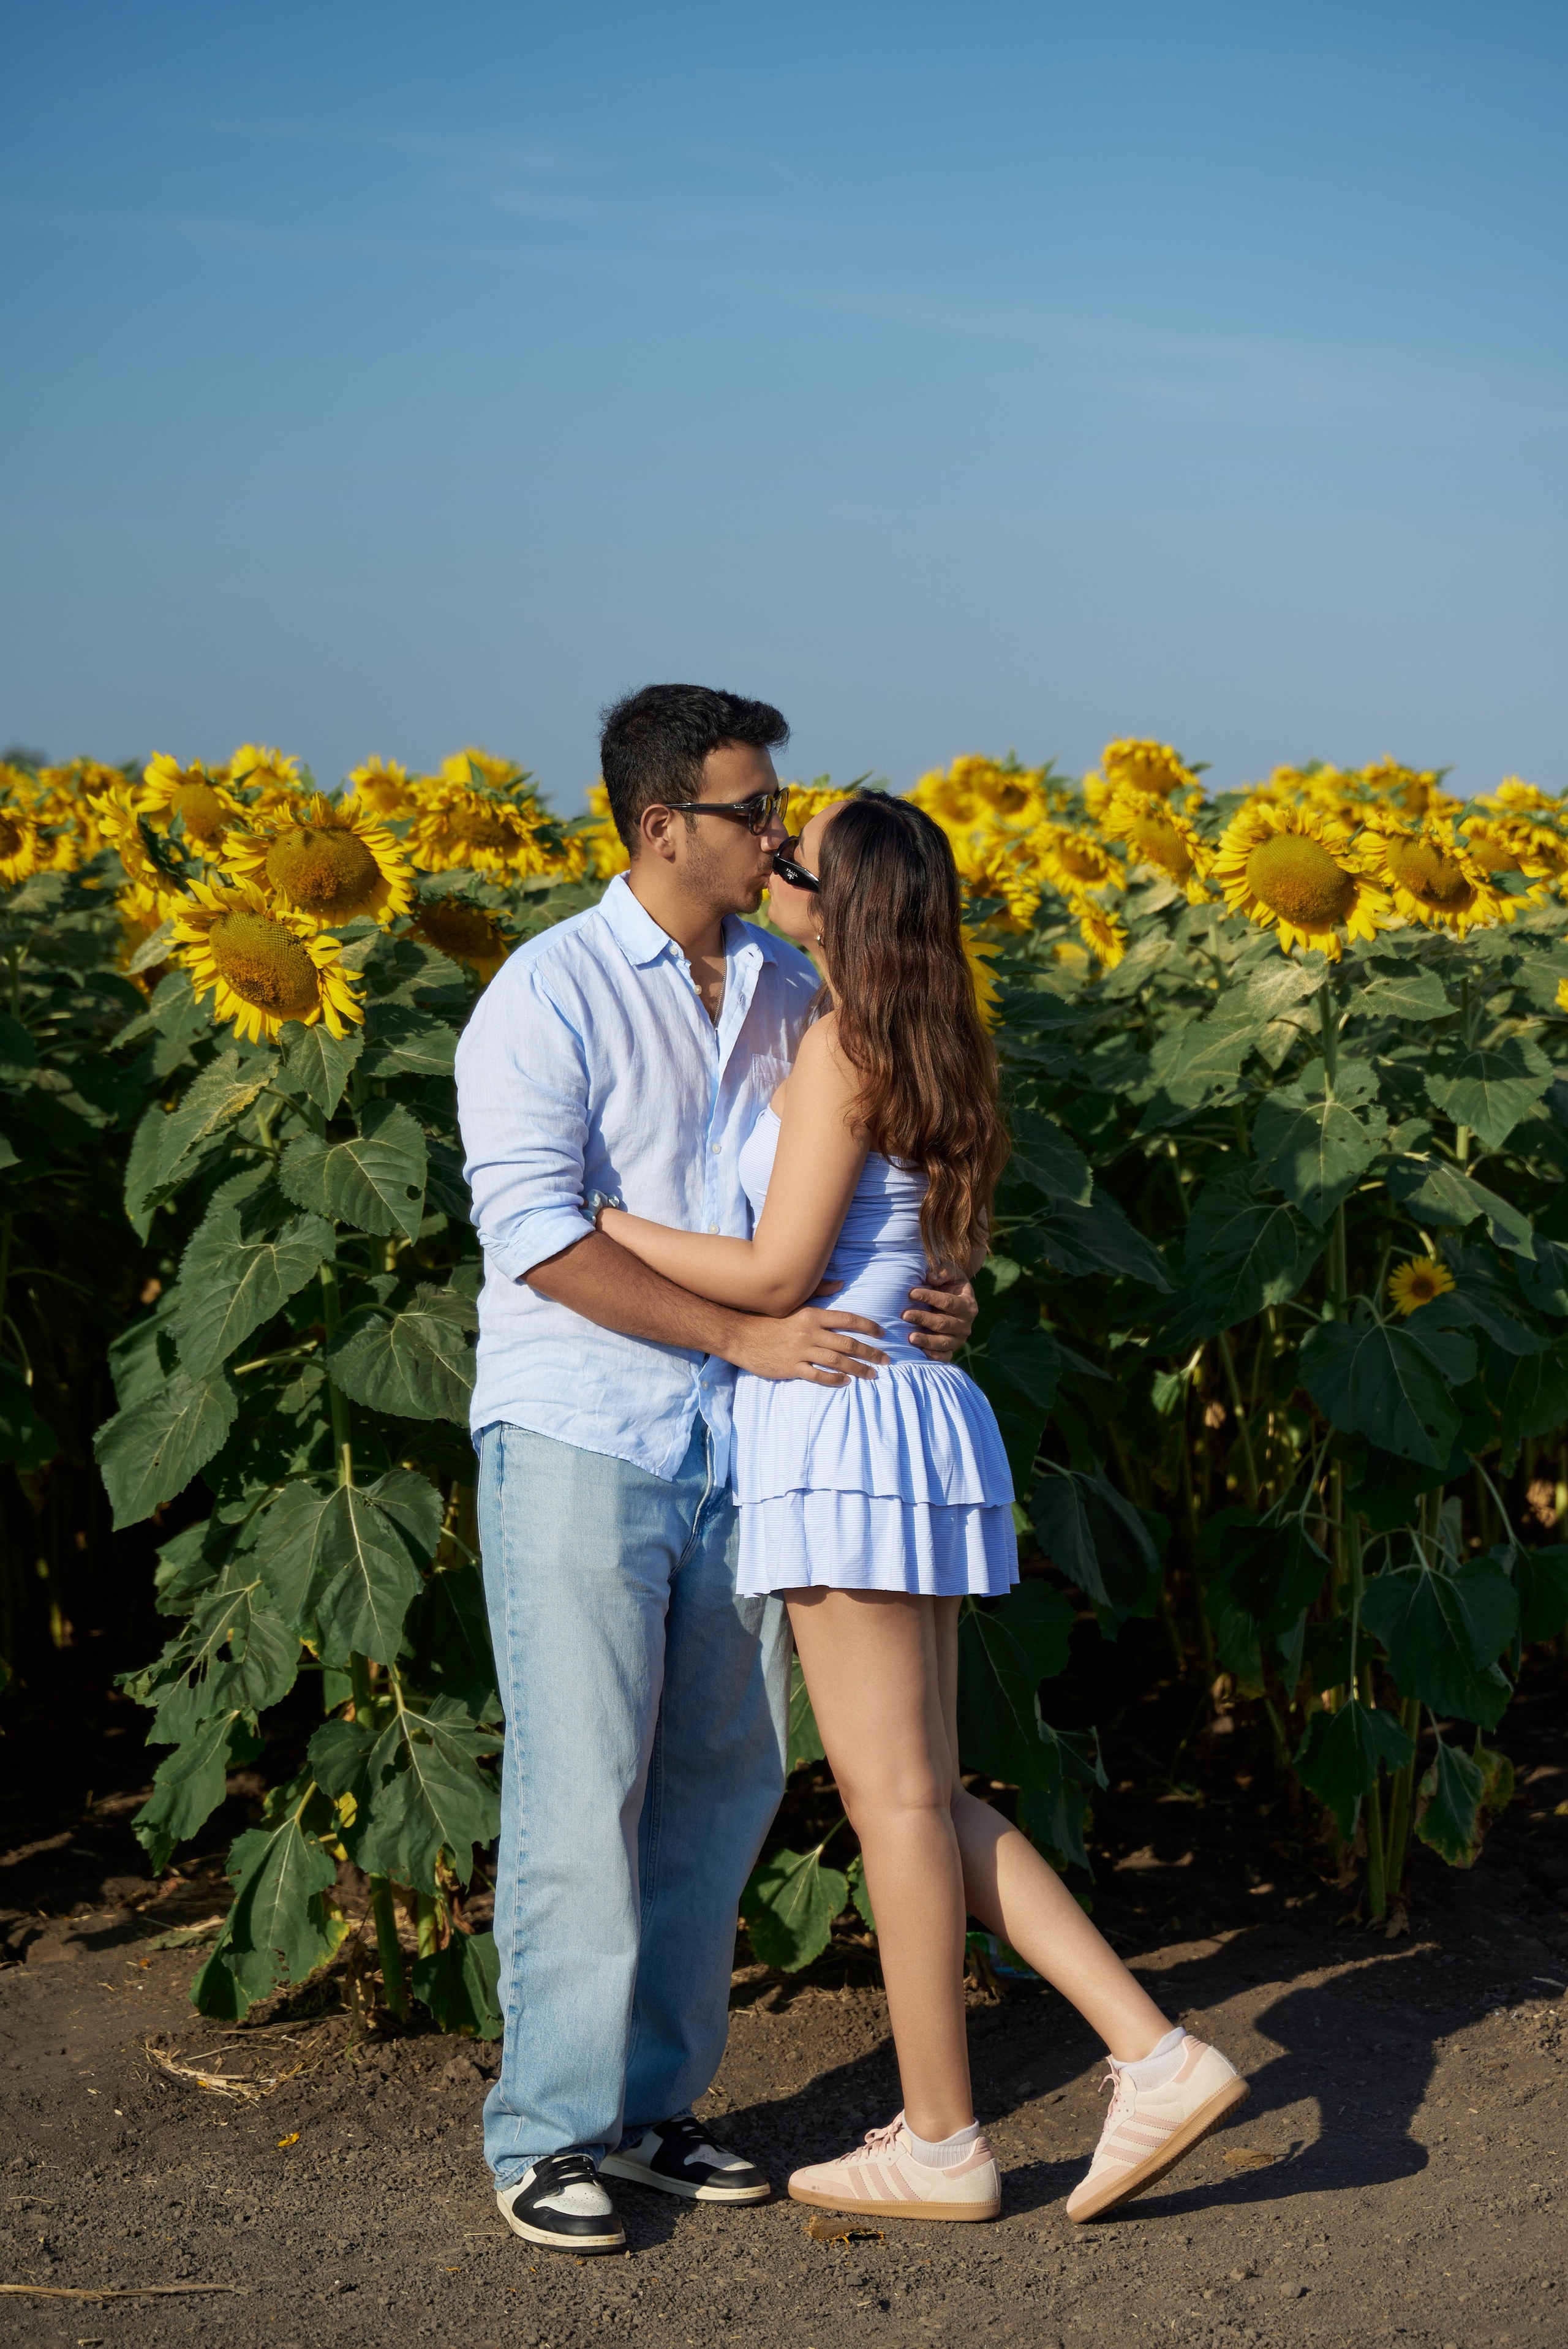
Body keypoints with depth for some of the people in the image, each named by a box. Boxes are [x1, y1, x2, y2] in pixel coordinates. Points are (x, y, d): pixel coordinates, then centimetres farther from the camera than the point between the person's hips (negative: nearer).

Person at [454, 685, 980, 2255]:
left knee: (723, 1778, 8)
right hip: (578, 1438, -6)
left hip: (736, 1447, 7)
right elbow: (537, 1230, -19)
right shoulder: (550, 993, -10)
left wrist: (930, 1293, -1)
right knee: (582, 1791, -5)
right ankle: (547, 2138, 5)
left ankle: (652, 2103, 20)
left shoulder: (787, 990, 10)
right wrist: (747, 1337, -23)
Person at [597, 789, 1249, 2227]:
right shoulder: (931, 1052, 14)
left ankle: (941, 2146, 7)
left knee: (895, 1796, -1)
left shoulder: (843, 1045, -12)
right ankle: (1157, 2059, 6)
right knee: (925, 1798, 12)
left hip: (845, 1425, -9)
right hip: (921, 1421, 9)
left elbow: (776, 1276, -15)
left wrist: (591, 1219, -7)